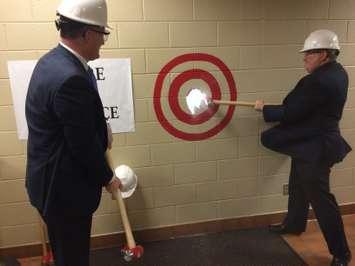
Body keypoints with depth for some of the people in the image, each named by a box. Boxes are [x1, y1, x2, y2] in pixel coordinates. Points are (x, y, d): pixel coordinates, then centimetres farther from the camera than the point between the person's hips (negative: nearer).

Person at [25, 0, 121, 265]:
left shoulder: (54, 60, 4)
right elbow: (83, 144, -23)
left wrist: (101, 128, -1)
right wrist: (107, 178, -7)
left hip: (54, 181, 10)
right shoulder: (70, 78, -28)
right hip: (64, 188, -9)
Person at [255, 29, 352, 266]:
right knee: (298, 187, 25)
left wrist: (264, 108, -8)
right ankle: (294, 224, 47)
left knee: (320, 197, 3)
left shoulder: (319, 81, -27)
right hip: (313, 141, 10)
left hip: (315, 146, -10)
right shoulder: (335, 72, 5)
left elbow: (290, 113, -23)